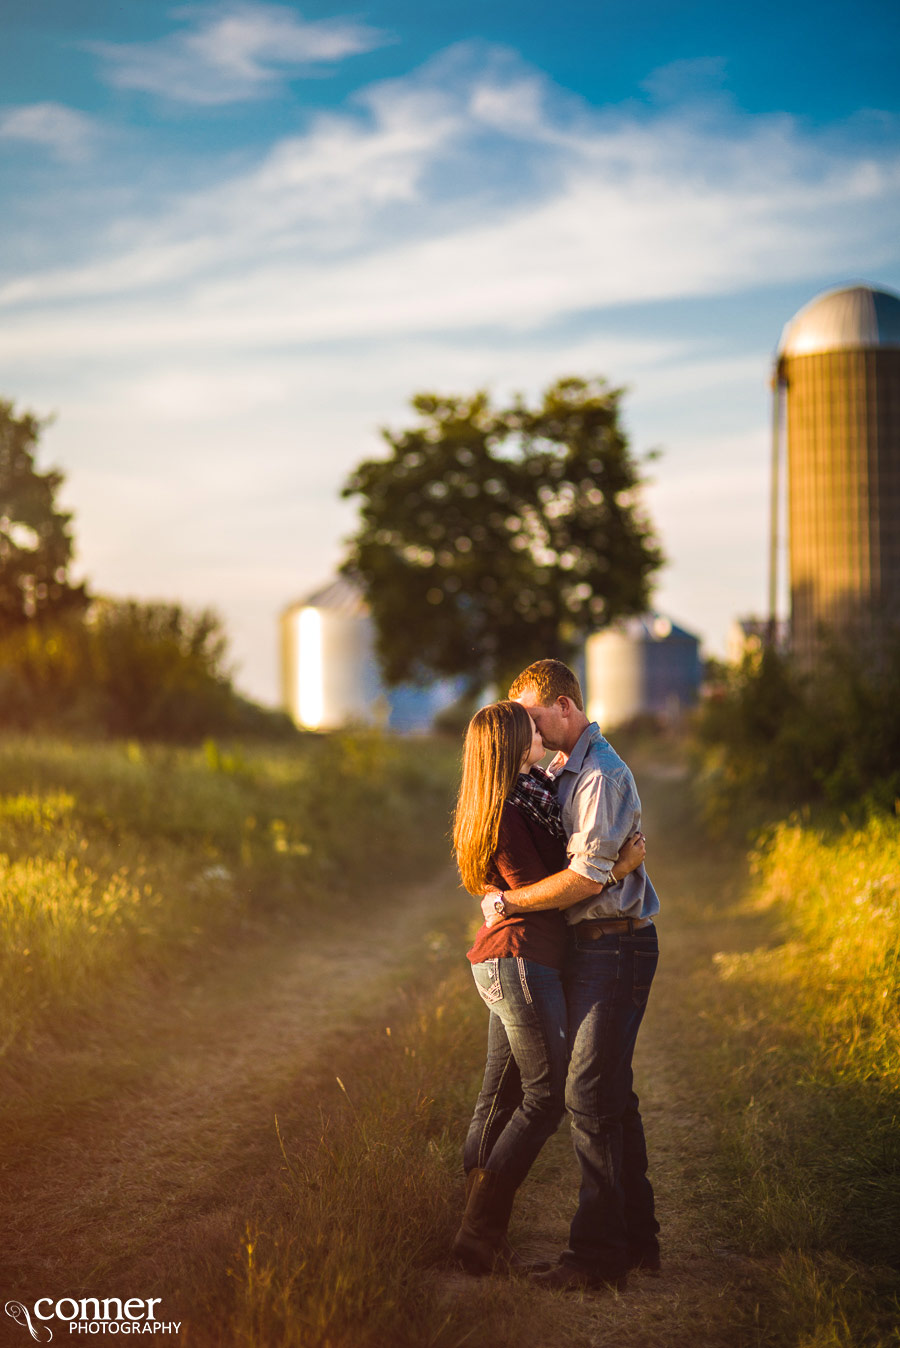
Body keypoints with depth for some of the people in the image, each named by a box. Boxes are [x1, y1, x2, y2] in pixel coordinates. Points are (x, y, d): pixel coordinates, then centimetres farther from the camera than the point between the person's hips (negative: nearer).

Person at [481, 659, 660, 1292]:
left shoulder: (603, 774, -16)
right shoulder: (564, 771, 17)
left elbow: (589, 874, -23)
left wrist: (509, 902, -16)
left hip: (615, 947, -10)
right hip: (591, 947, 10)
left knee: (592, 1097, -10)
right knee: (613, 1097, 13)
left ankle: (599, 1252, -5)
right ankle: (638, 1240, 21)